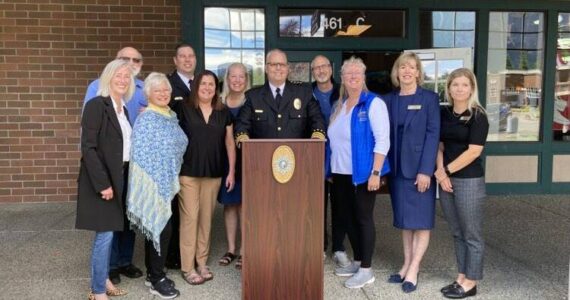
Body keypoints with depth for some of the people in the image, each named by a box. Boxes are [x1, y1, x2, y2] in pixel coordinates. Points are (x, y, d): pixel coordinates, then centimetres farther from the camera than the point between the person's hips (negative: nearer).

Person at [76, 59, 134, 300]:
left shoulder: (123, 109, 11)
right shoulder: (96, 105, -13)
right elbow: (88, 148, -18)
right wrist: (102, 183, -21)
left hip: (119, 177, 8)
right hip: (101, 179, -8)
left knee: (110, 231, 15)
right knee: (105, 234, -3)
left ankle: (103, 279, 28)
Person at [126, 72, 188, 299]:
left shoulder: (171, 117, 11)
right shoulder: (146, 119, -13)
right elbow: (141, 155, -17)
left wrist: (172, 180, 14)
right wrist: (156, 183, -20)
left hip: (169, 181, 8)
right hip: (154, 182, -8)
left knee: (156, 226, 14)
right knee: (162, 227, -5)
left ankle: (153, 273, 24)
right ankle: (157, 279, 6)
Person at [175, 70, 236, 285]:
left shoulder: (224, 112, 7)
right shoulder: (184, 109, -1)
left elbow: (229, 142, 9)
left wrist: (231, 171, 5)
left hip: (214, 173, 3)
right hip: (188, 172, -3)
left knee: (206, 217, 9)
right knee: (190, 217, -2)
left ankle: (202, 262, 21)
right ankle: (188, 267, 7)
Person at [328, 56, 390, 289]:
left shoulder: (373, 103, -8)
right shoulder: (338, 106, 12)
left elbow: (383, 140, -15)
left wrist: (375, 172, -21)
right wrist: (332, 169, 12)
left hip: (363, 173, -7)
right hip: (341, 173, 7)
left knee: (363, 218, 1)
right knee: (346, 218, 13)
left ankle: (366, 269, 12)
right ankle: (357, 261, 28)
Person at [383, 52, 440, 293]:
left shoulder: (429, 98, -3)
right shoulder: (389, 100, 7)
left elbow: (433, 135, -9)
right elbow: (386, 135, 7)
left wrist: (425, 170, -17)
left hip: (420, 167, -4)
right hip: (397, 168, 4)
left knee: (421, 220, 2)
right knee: (404, 220, 11)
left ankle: (413, 270, 9)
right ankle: (406, 265, 22)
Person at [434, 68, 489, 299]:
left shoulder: (478, 116, -8)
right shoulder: (444, 113, 9)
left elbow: (474, 151, -15)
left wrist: (446, 170, -11)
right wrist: (441, 172, -4)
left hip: (469, 180, -6)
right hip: (447, 179, 6)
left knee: (472, 234, 4)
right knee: (457, 233, 14)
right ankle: (461, 278, 24)